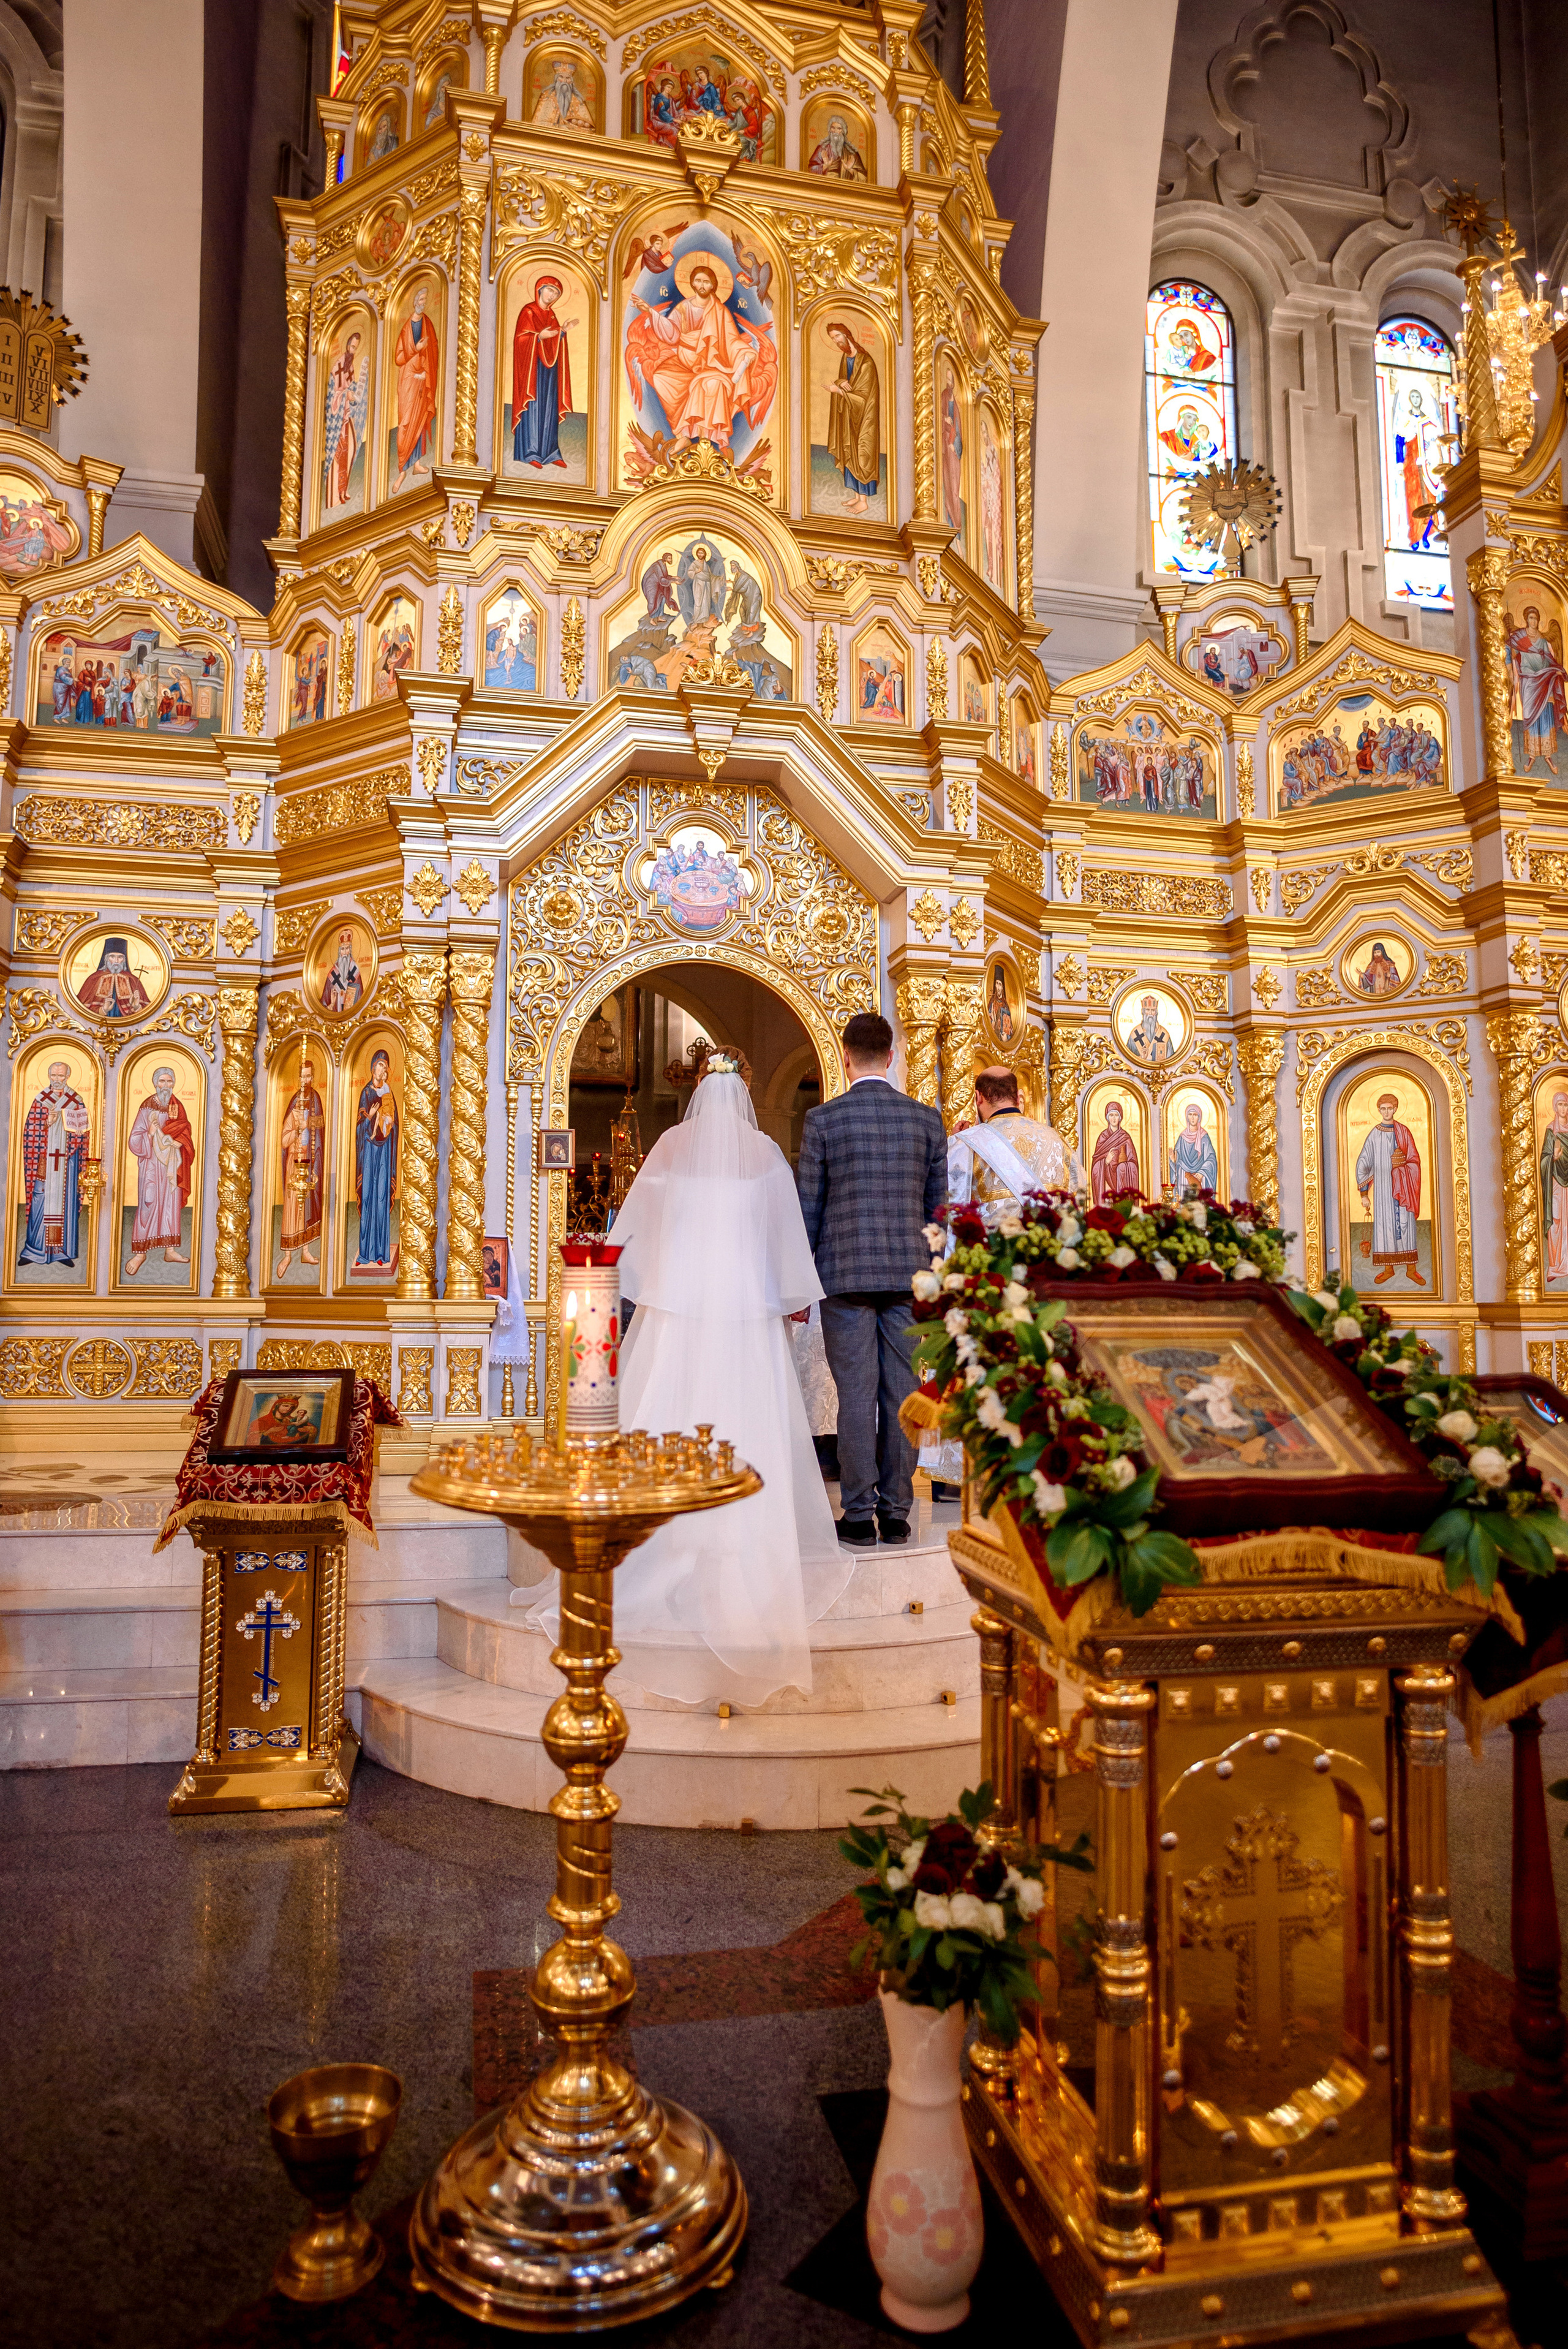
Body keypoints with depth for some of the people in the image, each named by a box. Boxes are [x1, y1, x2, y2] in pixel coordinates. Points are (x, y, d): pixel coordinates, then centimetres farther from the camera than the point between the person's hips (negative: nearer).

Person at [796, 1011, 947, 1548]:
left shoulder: (822, 1119, -4)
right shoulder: (926, 1119, 4)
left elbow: (807, 1208, -2)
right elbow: (938, 1205, 8)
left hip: (845, 1273, -2)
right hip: (908, 1273, 3)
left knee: (856, 1397, 1)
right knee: (901, 1394, 8)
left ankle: (859, 1517, 8)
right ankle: (896, 1514, 14)